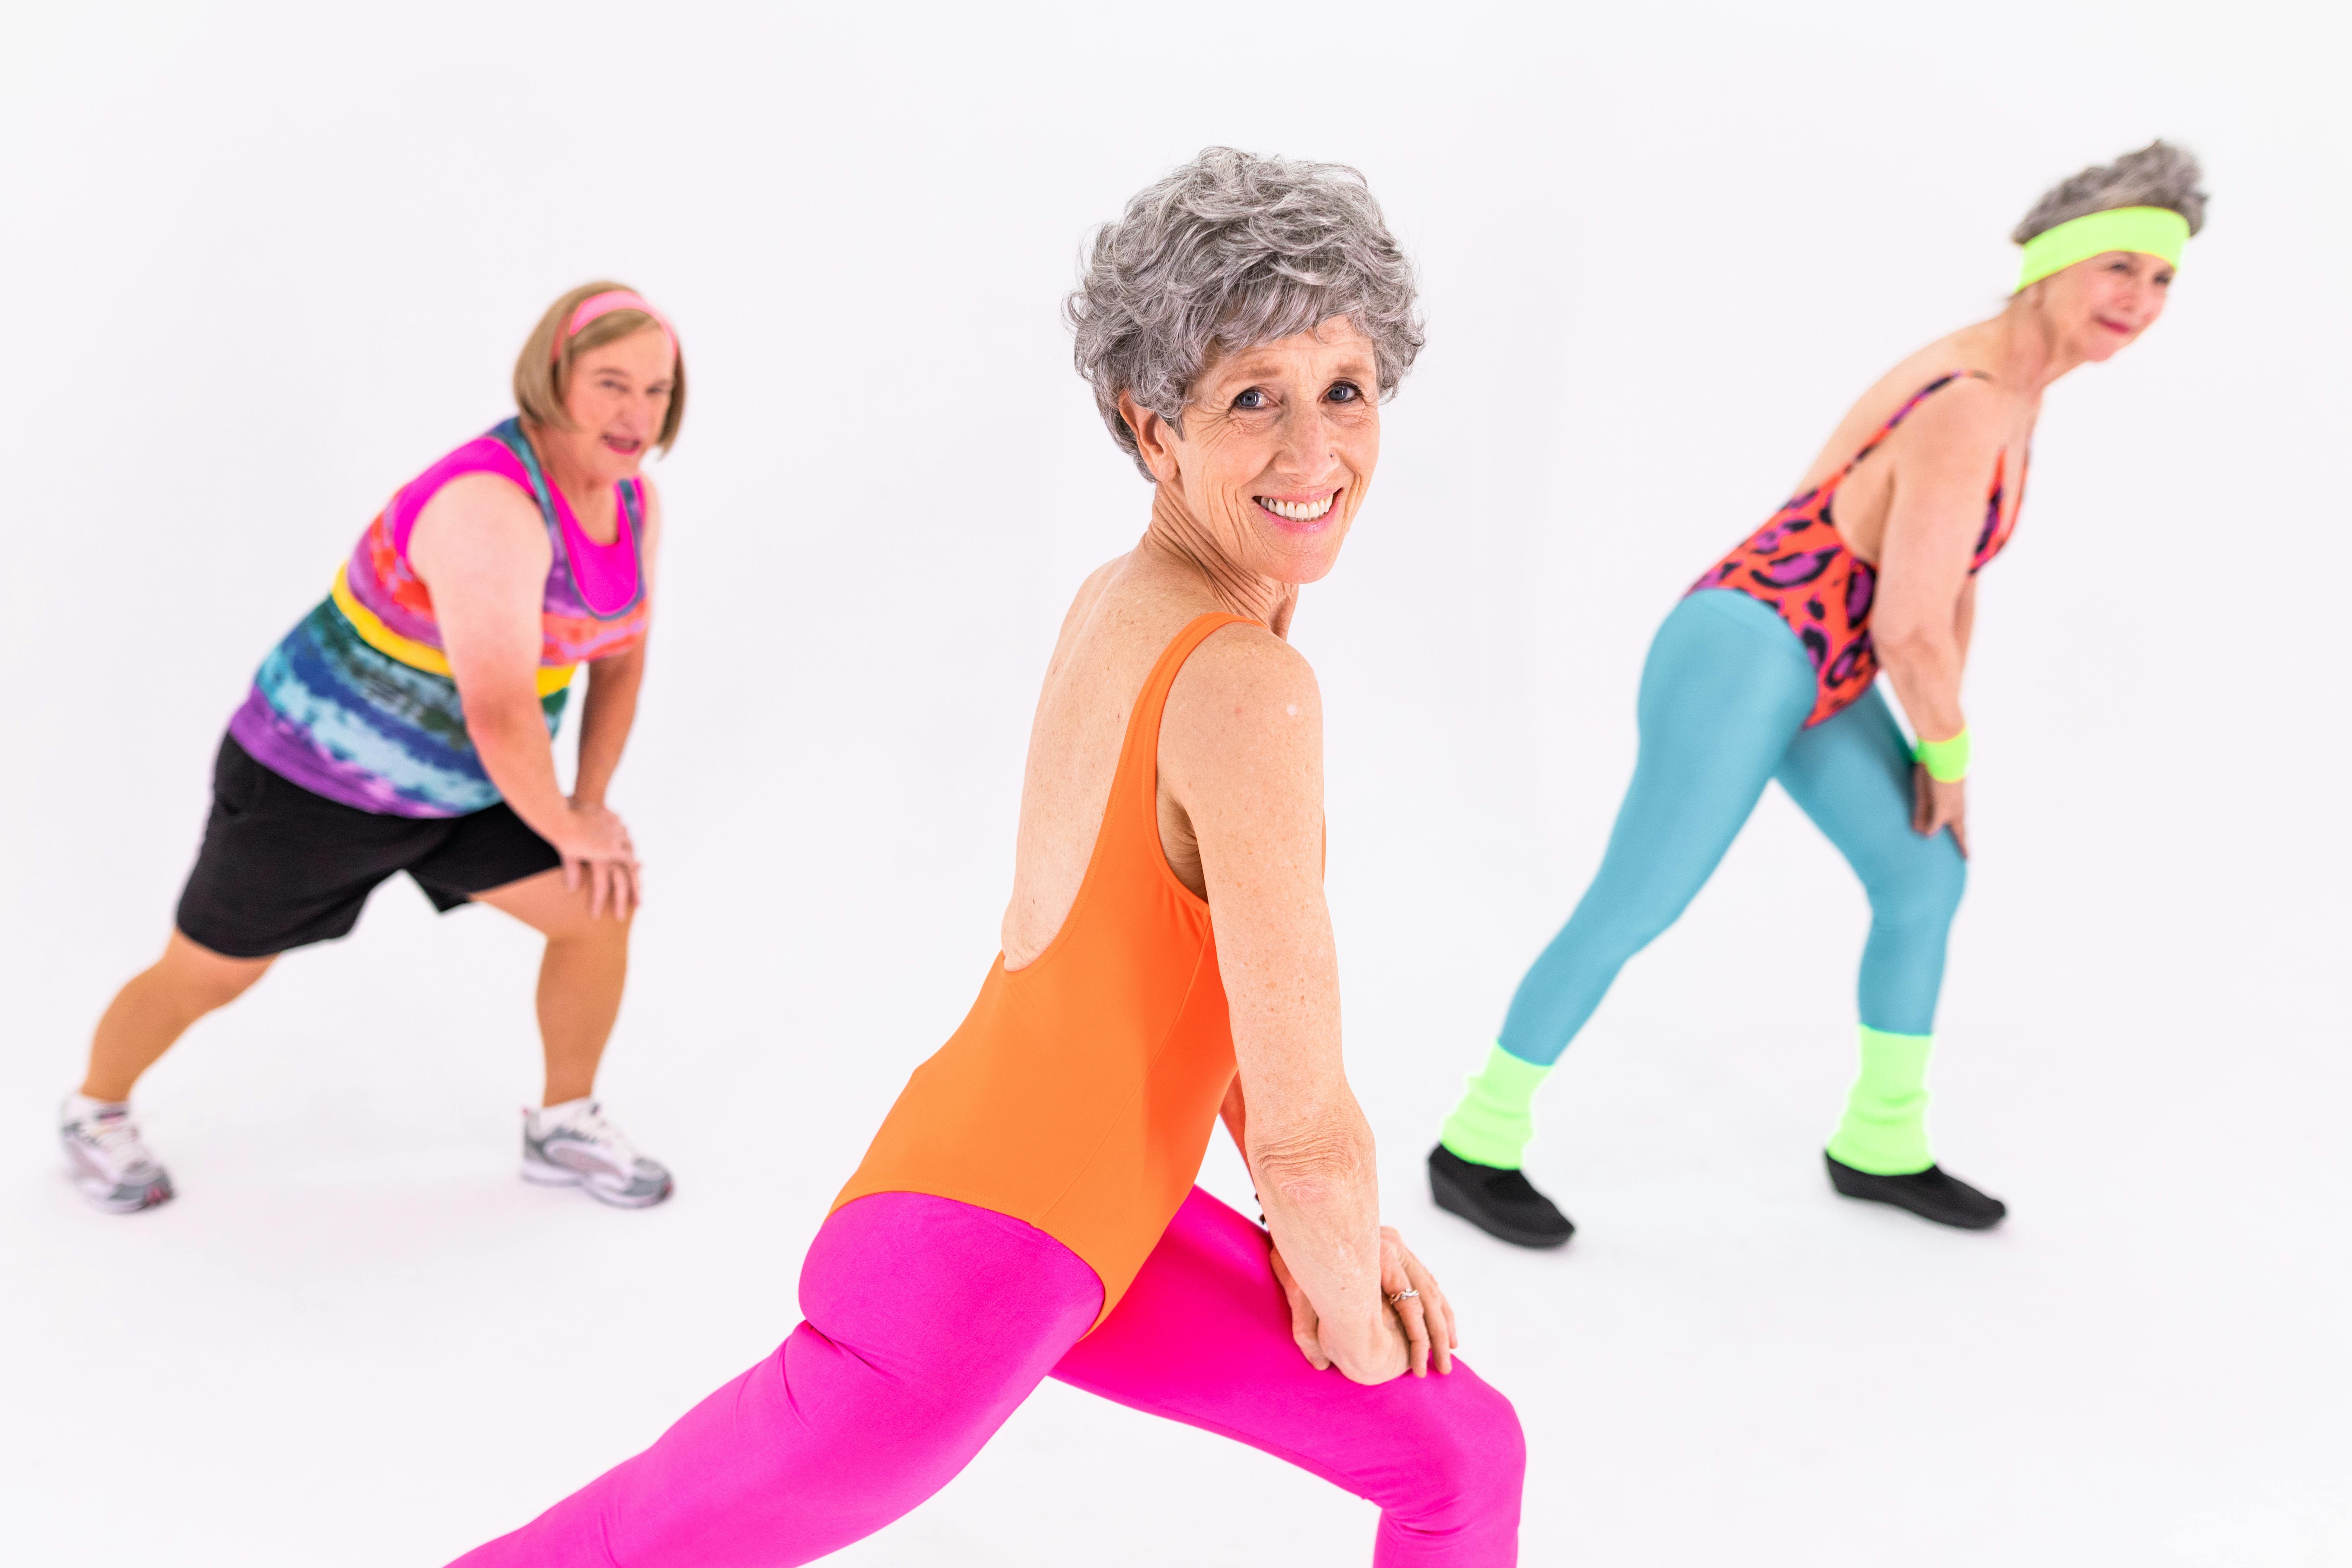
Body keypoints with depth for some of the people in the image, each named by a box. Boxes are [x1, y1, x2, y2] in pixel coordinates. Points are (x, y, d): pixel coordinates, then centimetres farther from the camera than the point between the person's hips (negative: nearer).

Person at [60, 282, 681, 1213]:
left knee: (599, 915, -1)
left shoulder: (634, 501, -7)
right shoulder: (492, 508, -35)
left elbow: (621, 654, 8)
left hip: (455, 785, 7)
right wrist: (567, 829, -21)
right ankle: (96, 1112, 42)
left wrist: (591, 802, 1)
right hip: (313, 780, -7)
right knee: (204, 978, 11)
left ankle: (564, 1128, 21)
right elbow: (500, 714, -37)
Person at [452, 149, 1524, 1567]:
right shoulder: (1244, 686, -26)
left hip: (1083, 1207, 9)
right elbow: (1307, 1121, -21)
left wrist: (1327, 1228, 7)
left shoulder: (1115, 602, 2)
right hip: (971, 1277, -9)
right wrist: (1357, 1309, 0)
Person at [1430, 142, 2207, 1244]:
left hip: (1807, 673, 10)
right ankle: (1476, 1145, 10)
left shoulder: (2006, 384, 11)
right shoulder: (1971, 408, -22)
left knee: (1928, 882, 14)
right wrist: (1951, 757, -4)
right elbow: (1909, 628, -21)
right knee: (1631, 914, -4)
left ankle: (1881, 1144, 29)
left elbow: (1953, 577, 19)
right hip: (1744, 662, -10)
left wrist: (1937, 742, 17)